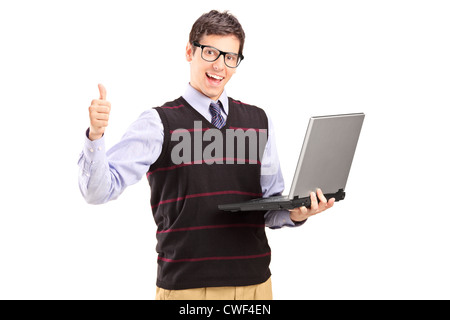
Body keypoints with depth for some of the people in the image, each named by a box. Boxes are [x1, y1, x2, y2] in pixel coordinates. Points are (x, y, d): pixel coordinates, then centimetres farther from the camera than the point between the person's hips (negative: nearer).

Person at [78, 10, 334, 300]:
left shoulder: (259, 121, 9)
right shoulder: (159, 123, -2)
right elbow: (99, 190, -9)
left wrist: (295, 214, -8)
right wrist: (96, 134, -24)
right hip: (186, 285, -3)